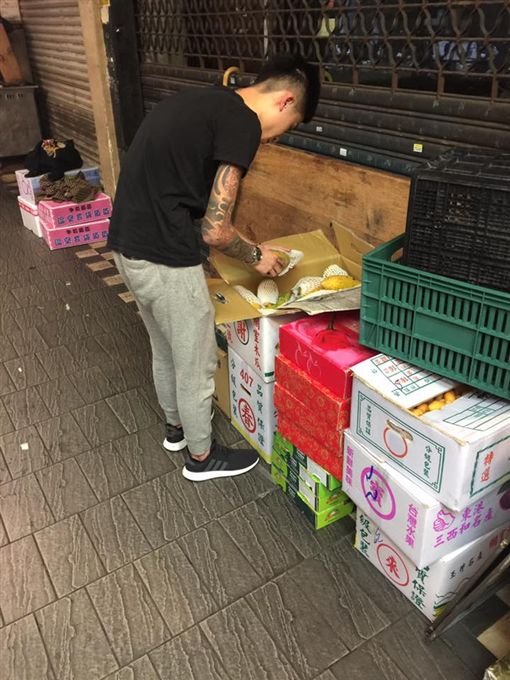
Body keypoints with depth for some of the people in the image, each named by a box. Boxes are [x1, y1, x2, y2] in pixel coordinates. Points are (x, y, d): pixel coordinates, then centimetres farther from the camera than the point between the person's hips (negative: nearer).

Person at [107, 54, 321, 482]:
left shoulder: (203, 101, 15)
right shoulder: (243, 123, -14)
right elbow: (214, 231, -16)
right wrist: (256, 256, 3)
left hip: (128, 244, 10)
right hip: (164, 256, -9)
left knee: (165, 350, 26)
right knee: (196, 363, 10)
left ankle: (177, 427, 48)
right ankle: (202, 457, 31)